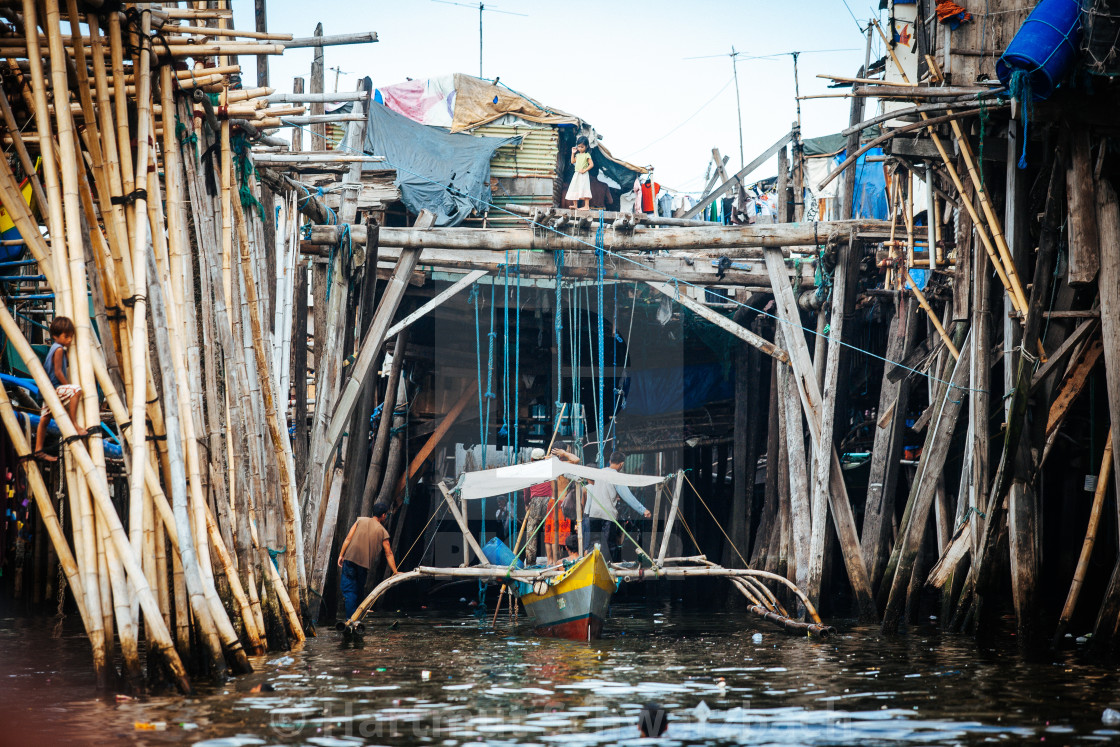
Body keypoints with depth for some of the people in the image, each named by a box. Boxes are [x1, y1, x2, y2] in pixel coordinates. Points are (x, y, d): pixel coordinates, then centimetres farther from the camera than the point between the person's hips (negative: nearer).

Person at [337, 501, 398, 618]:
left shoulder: (361, 521, 8)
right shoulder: (383, 532, 5)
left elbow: (348, 539, 2)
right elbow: (389, 554, 7)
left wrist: (341, 555, 6)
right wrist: (395, 572, 12)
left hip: (350, 558, 0)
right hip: (365, 563, 0)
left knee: (349, 590, -3)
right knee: (359, 592, 16)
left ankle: (351, 619, -14)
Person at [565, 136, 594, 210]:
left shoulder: (587, 155, -8)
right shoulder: (578, 155, 13)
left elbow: (591, 164, -12)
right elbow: (573, 162, 17)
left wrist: (584, 170, -19)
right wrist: (573, 153, 10)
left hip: (583, 175, -8)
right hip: (576, 175, 8)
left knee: (584, 190, -12)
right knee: (574, 190, 8)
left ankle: (587, 206, -14)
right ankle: (575, 205, 15)